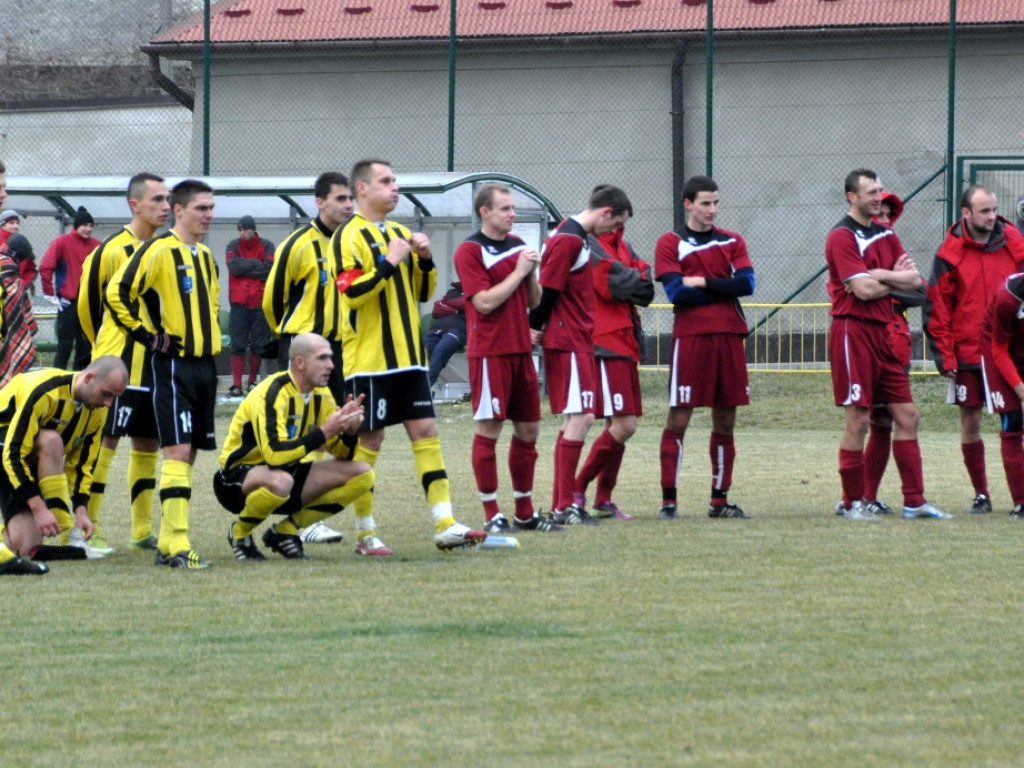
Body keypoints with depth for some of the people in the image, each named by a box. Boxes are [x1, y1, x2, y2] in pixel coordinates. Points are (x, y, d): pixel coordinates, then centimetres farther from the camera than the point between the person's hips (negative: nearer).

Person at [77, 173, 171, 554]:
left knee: (148, 441, 10)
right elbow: (87, 304, -1)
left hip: (158, 362, 7)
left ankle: (142, 529, 18)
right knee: (105, 439, -6)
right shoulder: (112, 250, -10)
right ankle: (87, 529, -4)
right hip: (121, 364, -7)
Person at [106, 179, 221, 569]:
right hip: (173, 365, -8)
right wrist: (149, 335, -14)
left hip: (204, 363, 8)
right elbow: (117, 292, -16)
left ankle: (167, 543, 14)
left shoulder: (205, 256, 14)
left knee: (188, 453, 9)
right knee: (178, 451, -13)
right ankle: (177, 545, -16)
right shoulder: (159, 251, -11)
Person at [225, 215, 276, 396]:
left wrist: (244, 269, -10)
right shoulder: (234, 246, 5)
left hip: (260, 303, 0)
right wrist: (256, 263, -8)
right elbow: (234, 266, -12)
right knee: (237, 345, -4)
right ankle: (236, 384, -5)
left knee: (258, 345, 5)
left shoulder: (266, 246, 3)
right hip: (239, 303, 0)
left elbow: (269, 269, -11)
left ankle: (253, 381, 15)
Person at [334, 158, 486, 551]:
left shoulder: (400, 234, 16)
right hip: (368, 360, -7)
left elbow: (422, 292, 20)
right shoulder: (350, 236, -8)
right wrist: (388, 263, -22)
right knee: (369, 439, -3)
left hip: (408, 356, 7)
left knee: (426, 431, 1)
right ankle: (365, 531, 5)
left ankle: (445, 524, -1)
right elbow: (351, 293, -19)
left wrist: (424, 260, 2)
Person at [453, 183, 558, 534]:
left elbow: (534, 300, 16)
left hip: (521, 350, 7)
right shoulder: (470, 251, -7)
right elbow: (484, 302, -16)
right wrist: (518, 272, -12)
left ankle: (524, 512, 18)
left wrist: (532, 273, -2)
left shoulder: (518, 245, 14)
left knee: (529, 429, 9)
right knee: (488, 430, -4)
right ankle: (492, 515, 0)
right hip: (490, 353, -7)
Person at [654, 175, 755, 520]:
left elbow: (746, 283, -1)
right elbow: (676, 292, -10)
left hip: (729, 336, 4)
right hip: (690, 337, -4)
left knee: (725, 421, 6)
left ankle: (719, 500, 13)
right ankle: (668, 501, -4)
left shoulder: (732, 242, 14)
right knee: (678, 418, -5)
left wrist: (704, 282, -7)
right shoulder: (670, 244, 3)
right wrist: (724, 289, -4)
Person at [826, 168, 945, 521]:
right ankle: (852, 503, 3)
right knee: (858, 419, -5)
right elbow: (863, 289, -19)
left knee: (907, 416, 6)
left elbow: (914, 279, 7)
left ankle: (914, 501, 10)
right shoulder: (842, 237, -9)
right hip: (853, 330, -8)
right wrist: (896, 279, -2)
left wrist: (880, 276, -10)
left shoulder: (886, 235, 16)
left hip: (884, 332, 8)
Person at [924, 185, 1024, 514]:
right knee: (970, 421, 4)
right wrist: (944, 356, -5)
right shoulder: (950, 254, -2)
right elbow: (937, 308, 0)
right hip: (968, 352, 0)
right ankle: (981, 495, 15)